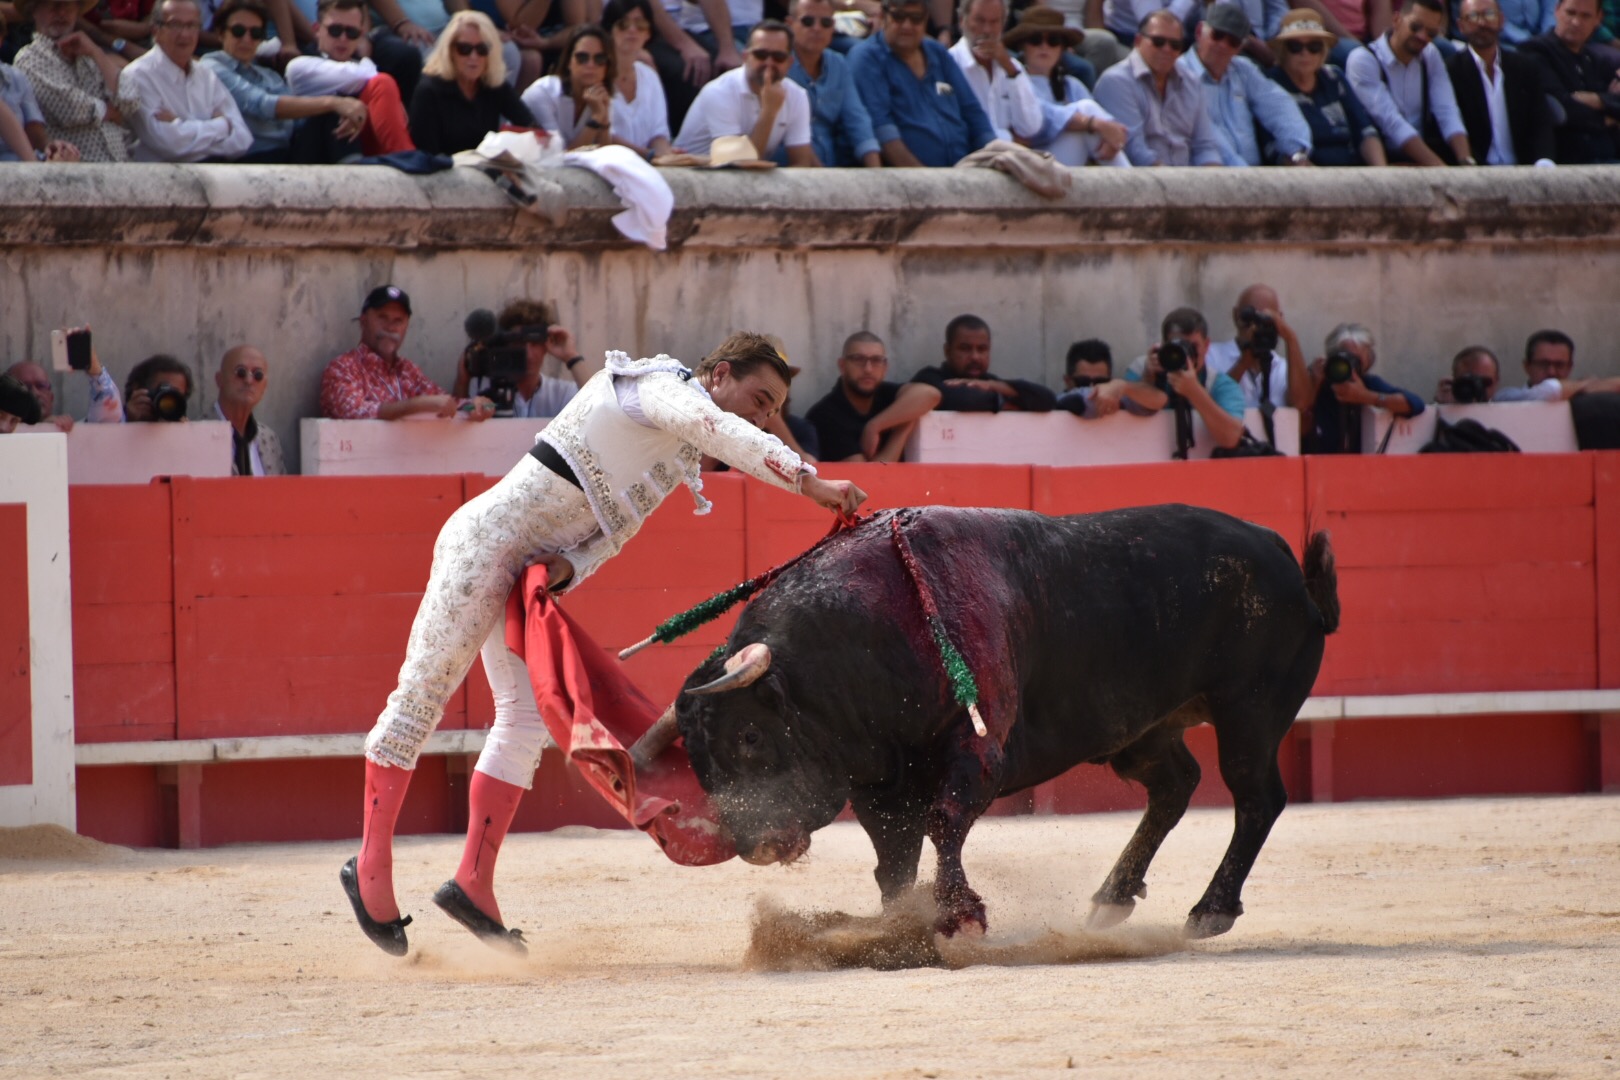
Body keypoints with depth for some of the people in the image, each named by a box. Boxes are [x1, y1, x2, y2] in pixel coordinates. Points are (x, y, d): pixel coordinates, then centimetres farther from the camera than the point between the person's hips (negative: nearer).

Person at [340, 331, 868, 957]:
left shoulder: (679, 459, 16)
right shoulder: (659, 386, -10)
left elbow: (611, 533, 13)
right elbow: (719, 430, -30)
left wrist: (568, 569, -9)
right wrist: (809, 482, -39)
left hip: (532, 570, 10)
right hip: (488, 539, -10)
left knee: (528, 716, 5)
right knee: (423, 694, -4)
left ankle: (473, 884, 8)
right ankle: (372, 866, 2)